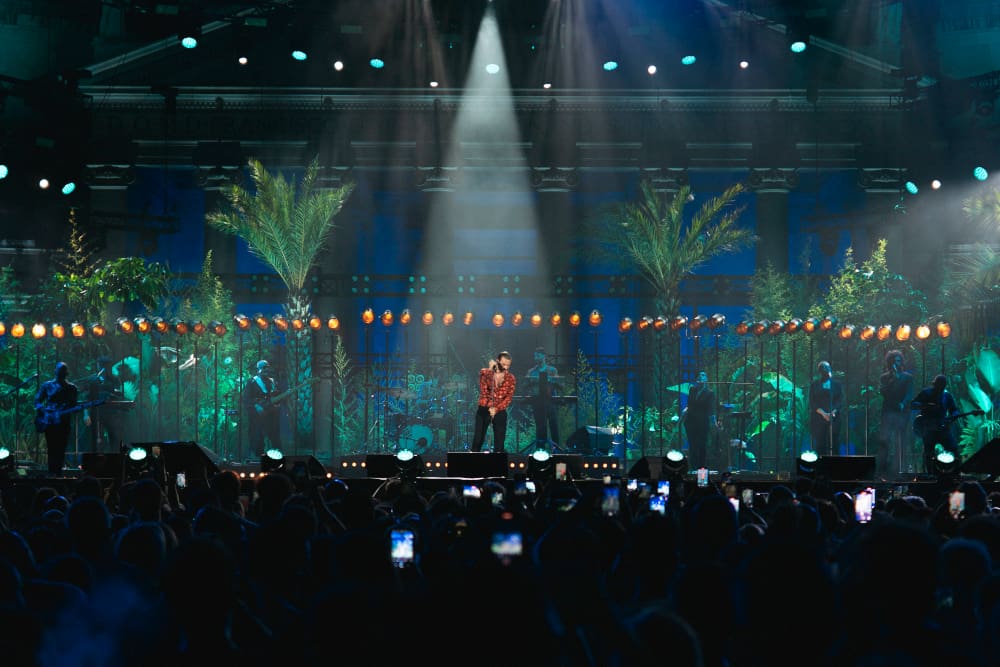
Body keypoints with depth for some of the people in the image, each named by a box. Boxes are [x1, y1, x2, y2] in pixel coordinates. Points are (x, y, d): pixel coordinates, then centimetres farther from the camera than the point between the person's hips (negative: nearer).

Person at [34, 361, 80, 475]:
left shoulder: (72, 388, 9)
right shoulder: (47, 385, 6)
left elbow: (74, 406, 7)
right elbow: (37, 400, 7)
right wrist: (42, 411, -10)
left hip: (63, 422, 2)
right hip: (49, 422, -1)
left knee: (61, 449, 1)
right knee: (52, 448, -6)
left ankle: (58, 472, 6)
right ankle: (52, 473, -4)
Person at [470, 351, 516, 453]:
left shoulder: (511, 378, 3)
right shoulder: (485, 372, 0)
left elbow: (509, 397, -4)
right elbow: (483, 390, -16)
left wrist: (496, 409, -18)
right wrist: (490, 370, -22)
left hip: (500, 412, 1)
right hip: (483, 410, -1)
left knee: (499, 442, 0)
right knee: (478, 440, -1)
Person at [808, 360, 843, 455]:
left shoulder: (837, 385, 12)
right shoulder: (814, 385, 11)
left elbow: (840, 401, 5)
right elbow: (812, 402, 3)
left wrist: (833, 412, -14)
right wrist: (823, 413, -12)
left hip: (834, 419, 0)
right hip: (818, 419, 0)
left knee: (833, 444, -7)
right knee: (819, 445, -6)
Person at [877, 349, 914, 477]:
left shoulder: (907, 377, 11)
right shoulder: (884, 377, 13)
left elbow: (910, 394, 2)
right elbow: (882, 391, -2)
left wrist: (903, 404, -16)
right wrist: (893, 379, -8)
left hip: (902, 413, 0)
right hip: (888, 412, 0)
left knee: (901, 442, -4)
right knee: (884, 440, -12)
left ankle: (897, 469, -2)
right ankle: (882, 468, -11)